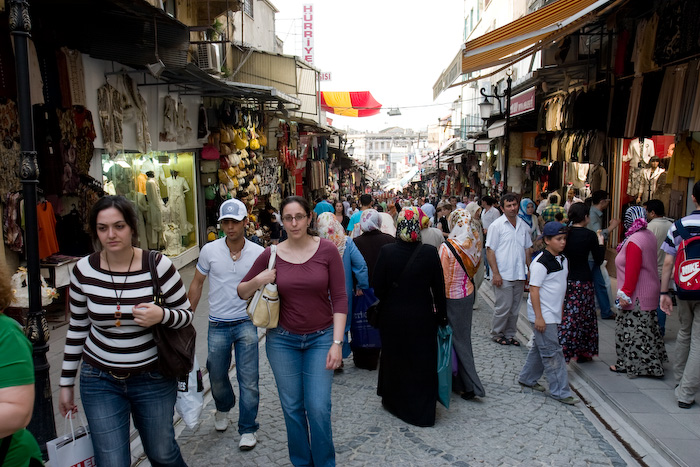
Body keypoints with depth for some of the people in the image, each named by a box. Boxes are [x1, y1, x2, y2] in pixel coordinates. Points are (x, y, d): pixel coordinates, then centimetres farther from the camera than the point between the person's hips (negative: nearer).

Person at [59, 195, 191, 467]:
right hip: (100, 380, 2)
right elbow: (77, 328, 6)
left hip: (154, 379, -1)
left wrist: (161, 316, -27)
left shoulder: (158, 266, -14)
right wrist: (66, 383, 10)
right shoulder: (83, 270, -6)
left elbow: (186, 314, -5)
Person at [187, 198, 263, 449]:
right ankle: (223, 408, 48)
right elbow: (197, 284, 7)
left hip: (246, 323, -1)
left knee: (248, 380, 0)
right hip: (218, 325, 2)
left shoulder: (258, 253, -6)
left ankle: (248, 429, 18)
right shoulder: (209, 250, -4)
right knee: (217, 377, 17)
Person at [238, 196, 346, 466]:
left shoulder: (327, 250, -8)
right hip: (282, 340, 2)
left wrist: (337, 343, -12)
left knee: (319, 409, -3)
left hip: (321, 338, -1)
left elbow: (339, 298, -7)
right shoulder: (271, 255, -3)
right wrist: (257, 281, -15)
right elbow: (242, 293, 7)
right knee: (292, 408, 11)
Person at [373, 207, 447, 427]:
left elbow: (378, 287, -8)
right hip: (422, 318, 0)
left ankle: (395, 402, 36)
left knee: (395, 359, 20)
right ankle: (423, 410, 25)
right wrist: (441, 316, 5)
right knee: (422, 363, 14)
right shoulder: (430, 252, -13)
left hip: (393, 317, 0)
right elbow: (439, 288, -7)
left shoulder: (386, 251, -14)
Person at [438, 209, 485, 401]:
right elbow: (474, 269, 7)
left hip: (452, 297, -6)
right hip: (468, 293, 6)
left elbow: (443, 278, -17)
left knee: (457, 338, 5)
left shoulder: (446, 248, -21)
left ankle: (470, 386, 9)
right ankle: (460, 381, 34)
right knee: (463, 336, 18)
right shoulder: (473, 245, -4)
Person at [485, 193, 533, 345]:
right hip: (503, 275, -5)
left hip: (519, 275, 5)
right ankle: (497, 334, 16)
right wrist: (495, 273, -15)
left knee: (515, 308, 12)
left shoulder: (523, 225, 10)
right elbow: (490, 250, -9)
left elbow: (527, 249, 19)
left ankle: (509, 334, 25)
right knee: (503, 307, -2)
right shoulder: (497, 225, -7)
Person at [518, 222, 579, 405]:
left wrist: (561, 311, 20)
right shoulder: (540, 263, -18)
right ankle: (560, 391, 2)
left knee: (540, 348, 17)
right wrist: (538, 317, -20)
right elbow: (534, 290, -19)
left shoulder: (562, 260, 9)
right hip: (543, 315, -9)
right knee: (552, 353, -4)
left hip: (553, 314, 9)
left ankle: (527, 378, 31)